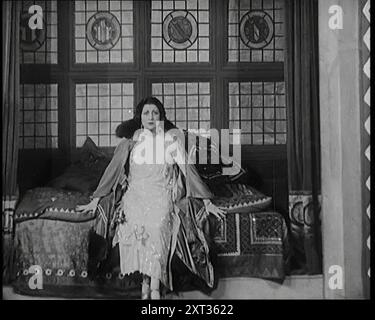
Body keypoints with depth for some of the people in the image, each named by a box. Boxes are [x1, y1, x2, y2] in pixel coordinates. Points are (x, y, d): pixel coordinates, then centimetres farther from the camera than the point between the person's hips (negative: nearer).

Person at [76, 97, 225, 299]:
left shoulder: (172, 139, 6)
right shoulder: (131, 140, 8)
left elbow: (188, 170, 6)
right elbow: (113, 169, 11)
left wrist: (207, 202, 4)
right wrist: (95, 200, 8)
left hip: (162, 196, -1)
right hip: (136, 195, 1)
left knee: (157, 226, -30)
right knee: (137, 225, -29)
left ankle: (154, 287, -25)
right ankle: (146, 280, -17)